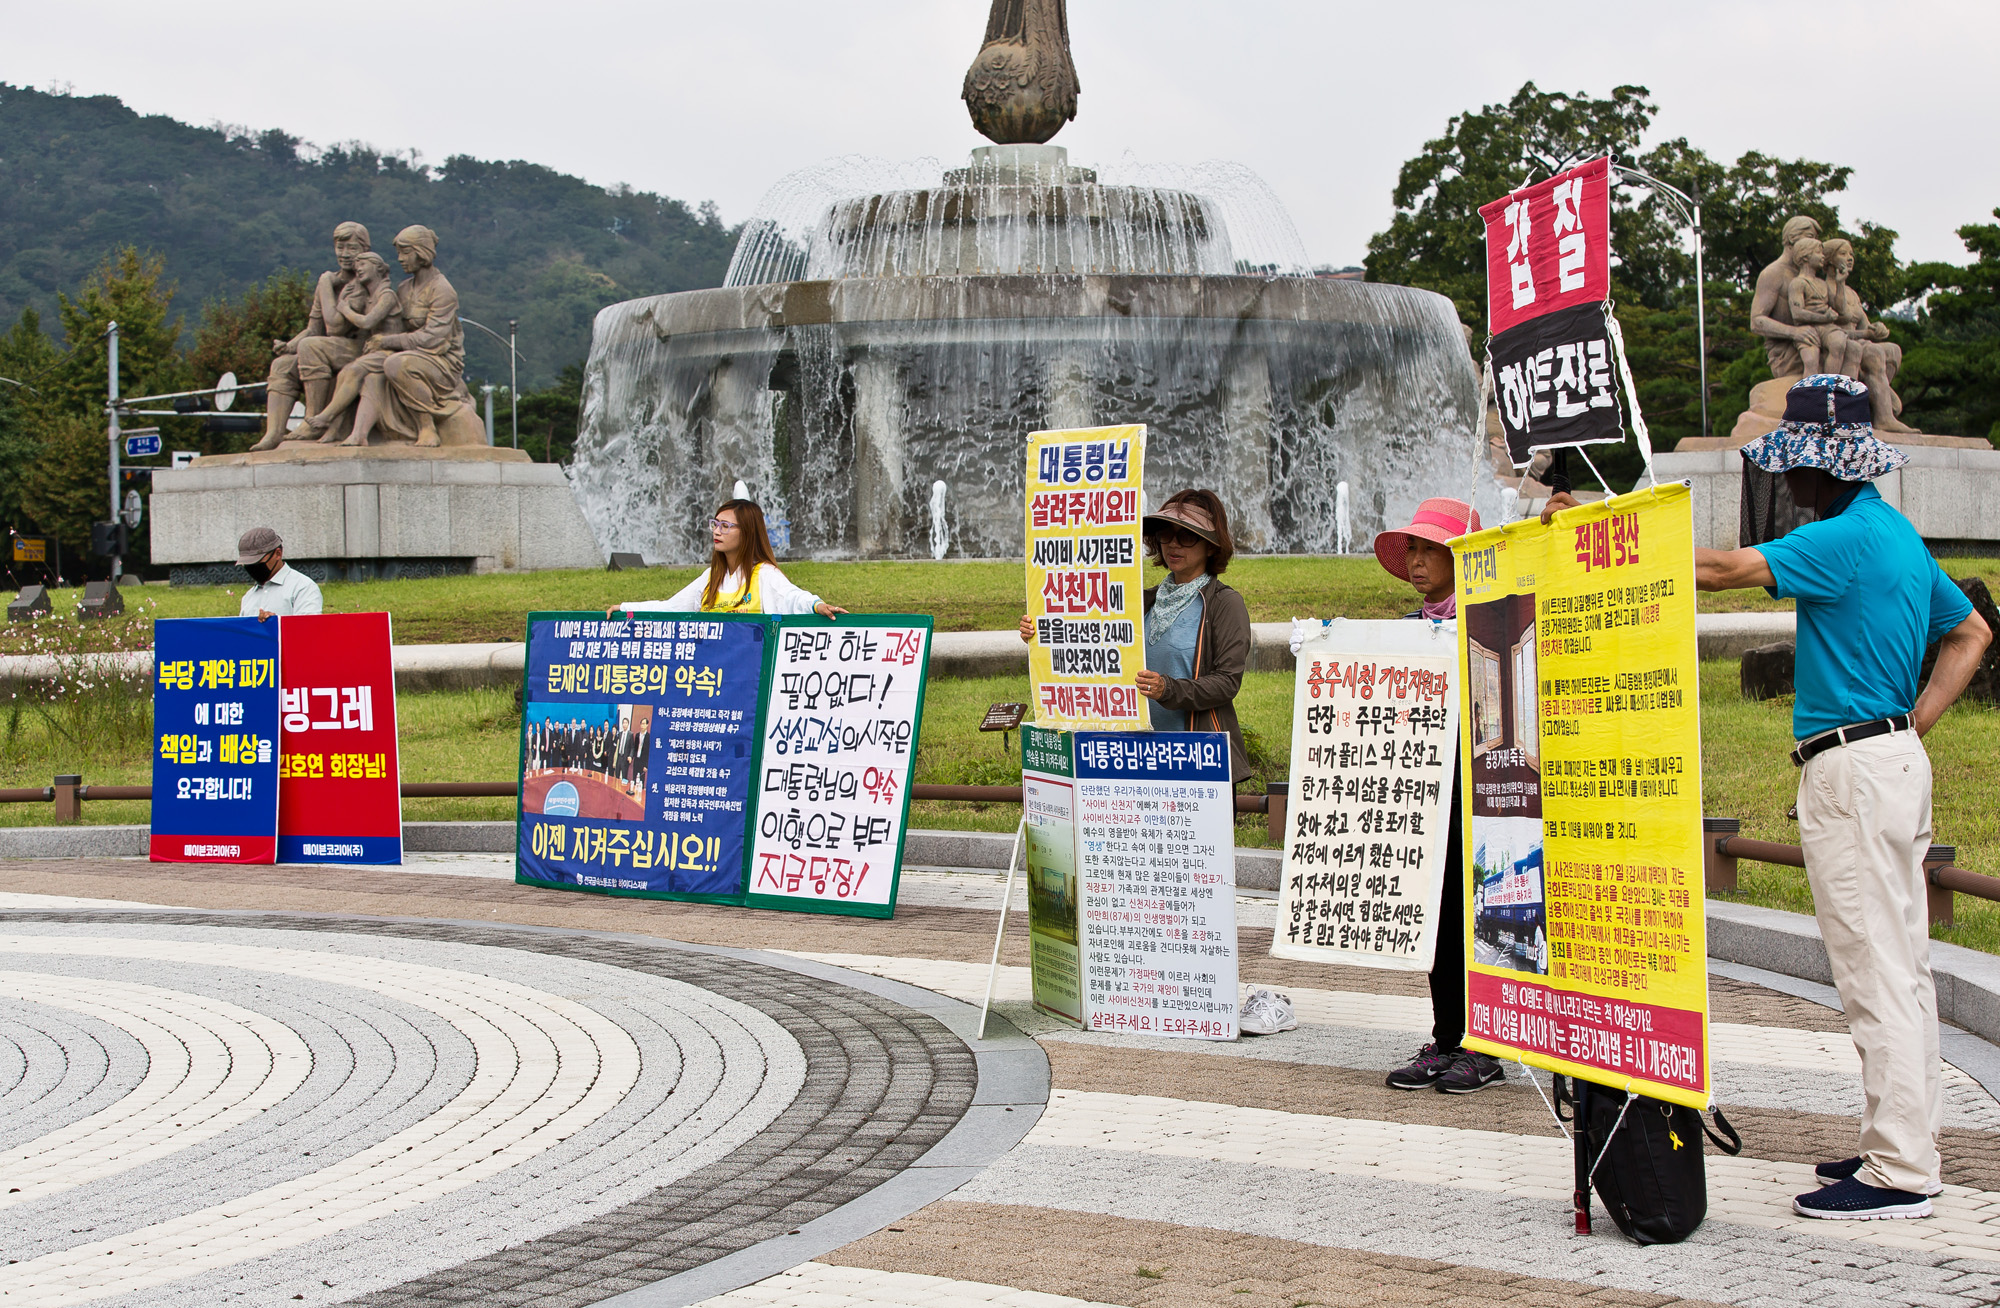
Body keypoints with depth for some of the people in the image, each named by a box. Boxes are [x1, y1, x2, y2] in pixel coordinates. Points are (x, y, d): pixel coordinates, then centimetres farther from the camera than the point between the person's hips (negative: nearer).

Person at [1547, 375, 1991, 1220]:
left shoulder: (1847, 540, -16)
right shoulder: (1898, 535, 15)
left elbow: (1723, 570, -20)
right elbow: (1970, 634, 24)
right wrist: (1915, 723, 15)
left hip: (1852, 768, -10)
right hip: (1896, 758, 10)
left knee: (1875, 969, -8)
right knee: (1902, 963, 13)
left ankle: (1897, 1173, -5)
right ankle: (1908, 1144, 21)